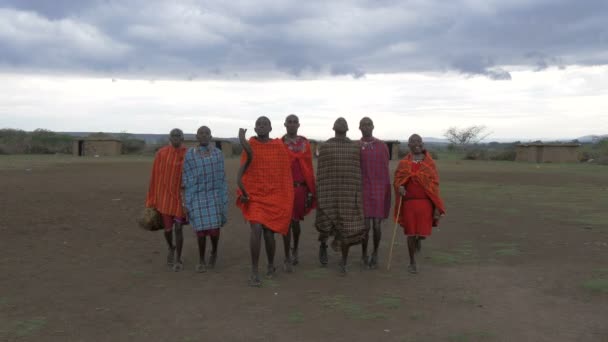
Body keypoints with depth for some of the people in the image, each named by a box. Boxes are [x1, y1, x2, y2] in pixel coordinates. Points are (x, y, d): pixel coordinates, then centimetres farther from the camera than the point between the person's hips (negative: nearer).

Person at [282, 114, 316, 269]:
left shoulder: (305, 144, 3)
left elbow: (309, 169, 2)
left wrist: (311, 191, 1)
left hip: (300, 188, 2)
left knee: (296, 221, 13)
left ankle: (295, 250, 38)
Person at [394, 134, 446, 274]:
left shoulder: (430, 163, 2)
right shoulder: (403, 163, 3)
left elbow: (435, 185, 1)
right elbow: (397, 180, 4)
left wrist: (437, 207, -4)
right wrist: (400, 187, -22)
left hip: (425, 202, 0)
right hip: (409, 202, 0)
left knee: (423, 233, -2)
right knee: (411, 233, 2)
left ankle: (418, 239, 37)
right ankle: (412, 262, 19)